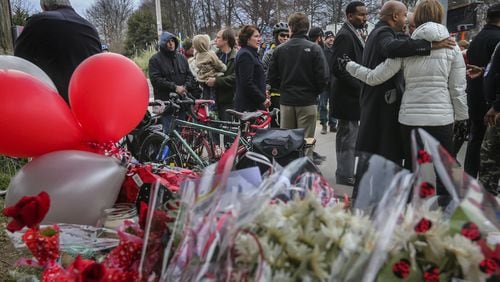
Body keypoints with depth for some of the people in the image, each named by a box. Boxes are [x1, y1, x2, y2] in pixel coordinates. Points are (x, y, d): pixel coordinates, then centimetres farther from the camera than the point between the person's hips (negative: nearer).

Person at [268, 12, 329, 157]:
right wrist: (314, 92, 7)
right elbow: (323, 77, -11)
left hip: (286, 101, 3)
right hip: (307, 101, -2)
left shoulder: (279, 49, -1)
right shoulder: (314, 49, -8)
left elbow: (272, 77, 0)